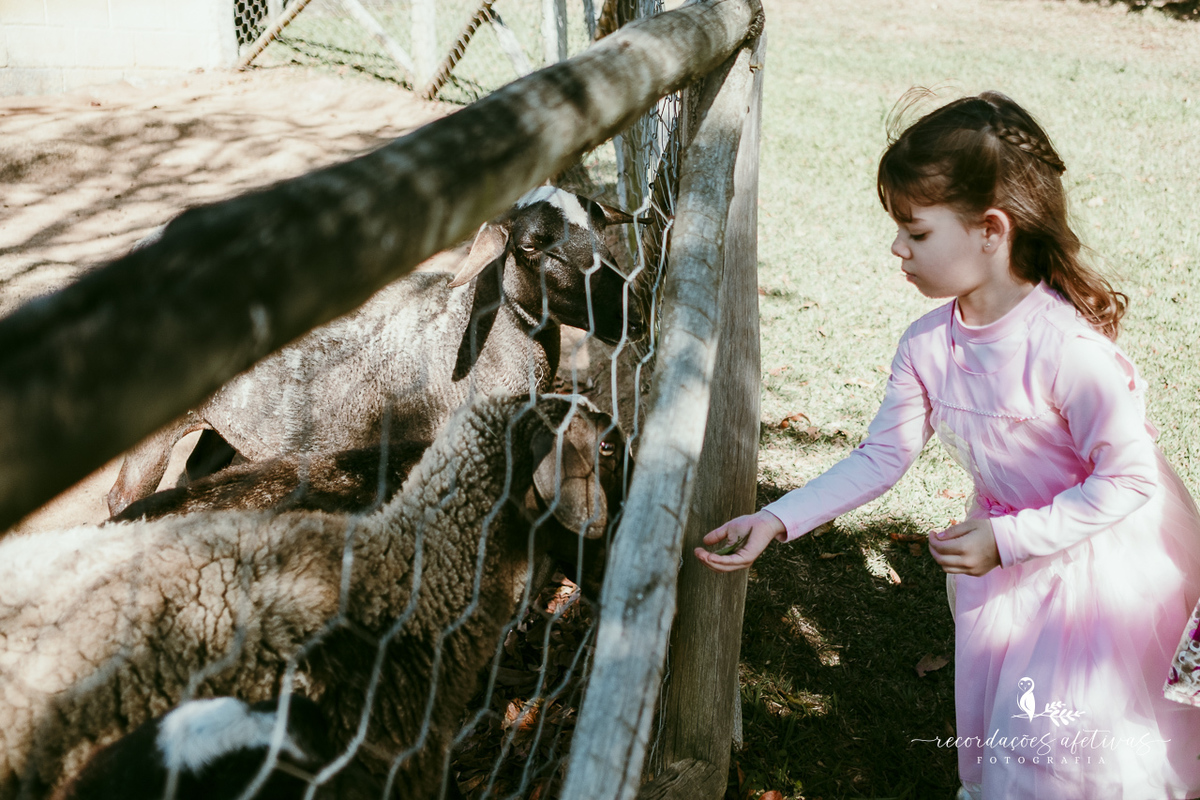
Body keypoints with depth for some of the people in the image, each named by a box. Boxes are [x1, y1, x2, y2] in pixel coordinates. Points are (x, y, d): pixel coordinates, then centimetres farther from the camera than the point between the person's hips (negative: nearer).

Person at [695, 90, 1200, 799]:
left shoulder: (1068, 346, -32)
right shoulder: (926, 346, -13)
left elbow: (1129, 479, -25)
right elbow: (881, 458, -4)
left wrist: (1005, 539, -25)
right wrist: (776, 520, -11)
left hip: (1111, 546, -6)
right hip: (1012, 541, 6)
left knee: (1059, 734, -1)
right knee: (996, 720, 15)